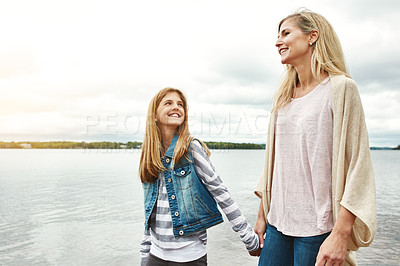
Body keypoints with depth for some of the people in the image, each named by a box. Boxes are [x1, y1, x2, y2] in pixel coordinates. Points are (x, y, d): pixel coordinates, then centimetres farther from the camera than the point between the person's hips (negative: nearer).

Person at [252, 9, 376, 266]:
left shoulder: (340, 87, -7)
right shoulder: (283, 95, 9)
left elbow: (356, 165, -12)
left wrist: (341, 234, -17)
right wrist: (262, 215, 11)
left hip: (317, 228, -5)